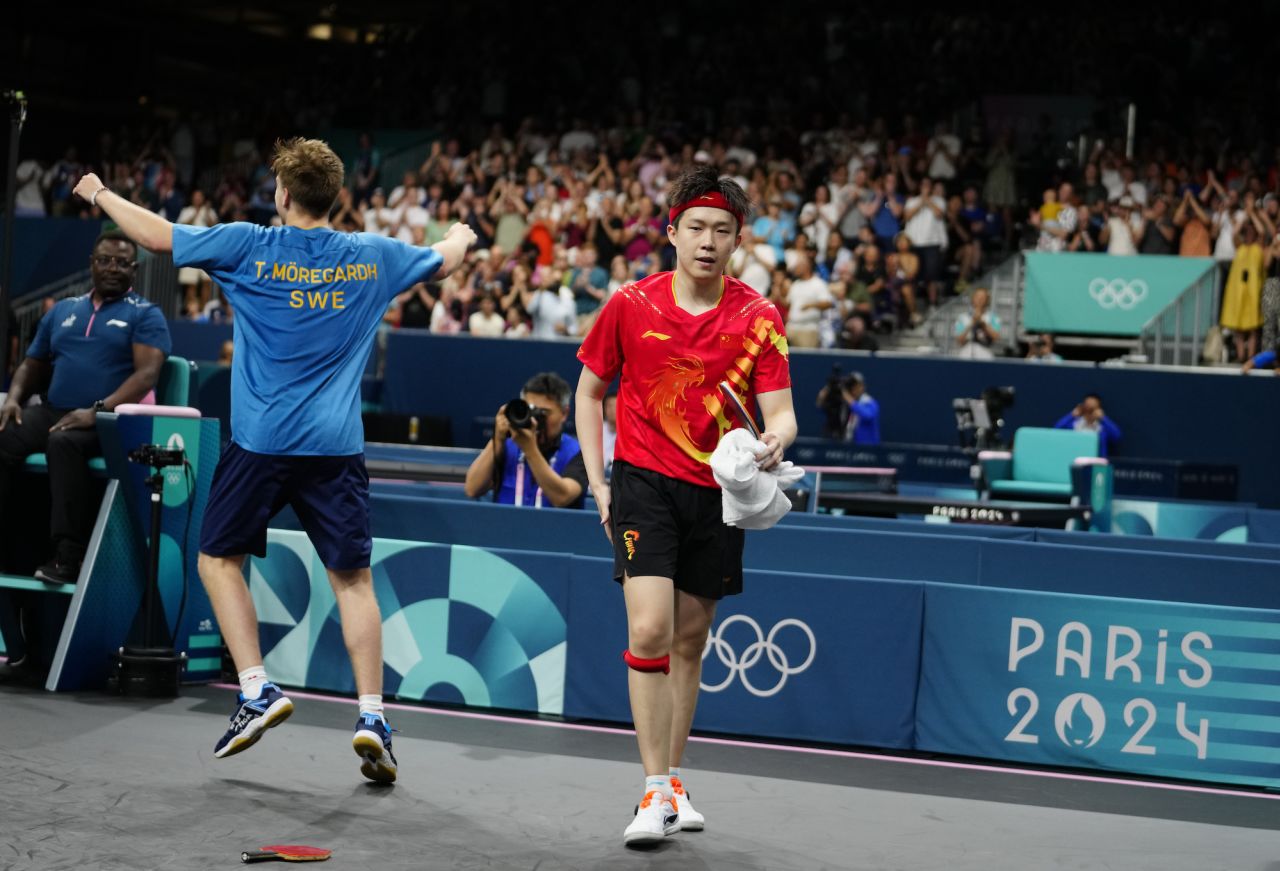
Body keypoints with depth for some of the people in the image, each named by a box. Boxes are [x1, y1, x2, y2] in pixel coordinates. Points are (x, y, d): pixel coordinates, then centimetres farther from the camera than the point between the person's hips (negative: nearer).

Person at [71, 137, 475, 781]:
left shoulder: (250, 246, -5)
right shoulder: (372, 257, 3)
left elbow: (155, 235, 4)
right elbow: (443, 261, 22)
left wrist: (100, 194, 22)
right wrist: (461, 236, 46)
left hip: (261, 440, -2)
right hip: (337, 445, 2)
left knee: (219, 558, 15)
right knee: (353, 578, 6)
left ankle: (257, 690, 4)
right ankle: (371, 715, -2)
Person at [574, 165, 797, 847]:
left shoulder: (758, 318, -4)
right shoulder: (631, 305, -4)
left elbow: (779, 412, -7)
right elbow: (590, 389, 8)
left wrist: (774, 441, -31)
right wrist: (597, 480, 1)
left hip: (718, 490, 2)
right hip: (643, 481, -2)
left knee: (690, 642, 11)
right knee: (650, 630, -17)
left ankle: (673, 782, 26)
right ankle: (656, 791, -11)